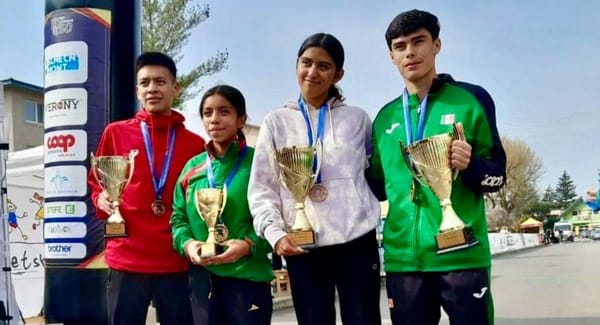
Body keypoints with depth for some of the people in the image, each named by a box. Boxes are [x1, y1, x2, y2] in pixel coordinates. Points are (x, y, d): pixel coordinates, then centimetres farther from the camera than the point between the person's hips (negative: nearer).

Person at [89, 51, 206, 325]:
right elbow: (95, 182, 16)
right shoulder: (115, 132, 6)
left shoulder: (195, 144, 7)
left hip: (178, 262, 1)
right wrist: (101, 199, -5)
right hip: (126, 259, 0)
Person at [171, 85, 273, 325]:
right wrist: (187, 243, -7)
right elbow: (178, 217, 11)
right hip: (202, 276, 4)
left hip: (248, 274, -3)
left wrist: (249, 244, -20)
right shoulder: (193, 166, 10)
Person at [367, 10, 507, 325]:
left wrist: (471, 165, -19)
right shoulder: (385, 117, 11)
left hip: (462, 254, -3)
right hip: (402, 258, 3)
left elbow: (497, 173, 1)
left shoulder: (471, 98, 1)